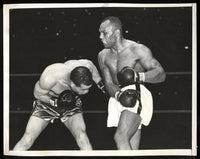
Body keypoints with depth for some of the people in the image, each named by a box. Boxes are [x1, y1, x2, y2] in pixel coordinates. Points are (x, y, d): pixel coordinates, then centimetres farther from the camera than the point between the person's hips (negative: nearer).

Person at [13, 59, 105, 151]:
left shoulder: (87, 65, -30)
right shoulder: (50, 77, -39)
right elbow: (38, 94, -19)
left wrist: (101, 86, 8)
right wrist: (55, 102, -33)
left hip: (72, 105, 2)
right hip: (47, 103, -2)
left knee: (82, 137, -23)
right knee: (26, 141, -9)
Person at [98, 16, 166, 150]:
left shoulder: (138, 50, -4)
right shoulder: (103, 56, 12)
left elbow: (161, 74, -7)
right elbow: (108, 83, 5)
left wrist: (138, 76, -25)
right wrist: (119, 95, -18)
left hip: (137, 97, -6)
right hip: (117, 98, 6)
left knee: (120, 137, -25)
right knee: (131, 149, 4)